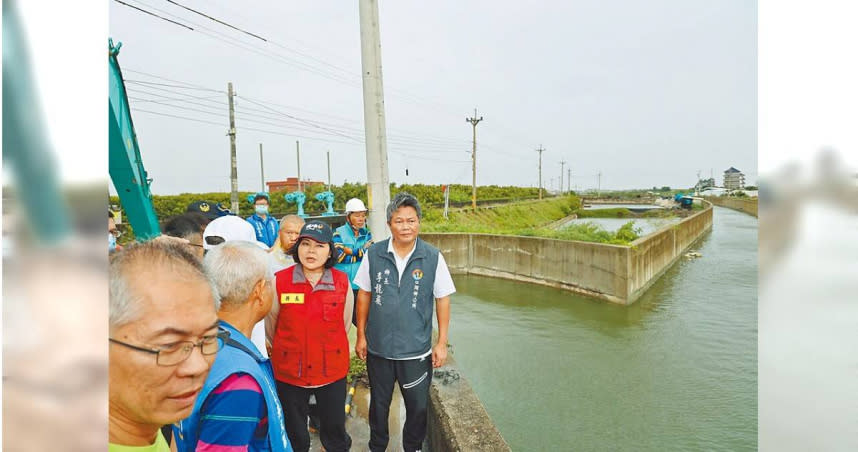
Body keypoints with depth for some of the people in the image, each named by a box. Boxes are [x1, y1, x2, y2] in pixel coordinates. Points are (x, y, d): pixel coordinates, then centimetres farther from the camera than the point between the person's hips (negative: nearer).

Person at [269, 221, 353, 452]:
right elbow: (271, 325, 3)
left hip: (332, 371, 1)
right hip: (289, 372, 0)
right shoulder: (279, 281, -10)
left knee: (335, 432, 15)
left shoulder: (343, 282, -7)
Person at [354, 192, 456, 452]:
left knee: (418, 406, 15)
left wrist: (442, 343, -4)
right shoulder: (374, 255, -7)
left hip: (417, 351, -1)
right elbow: (364, 295, 2)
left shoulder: (433, 258, -11)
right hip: (378, 348, 1)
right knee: (379, 404, 20)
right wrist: (361, 335, 4)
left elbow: (443, 300, -4)